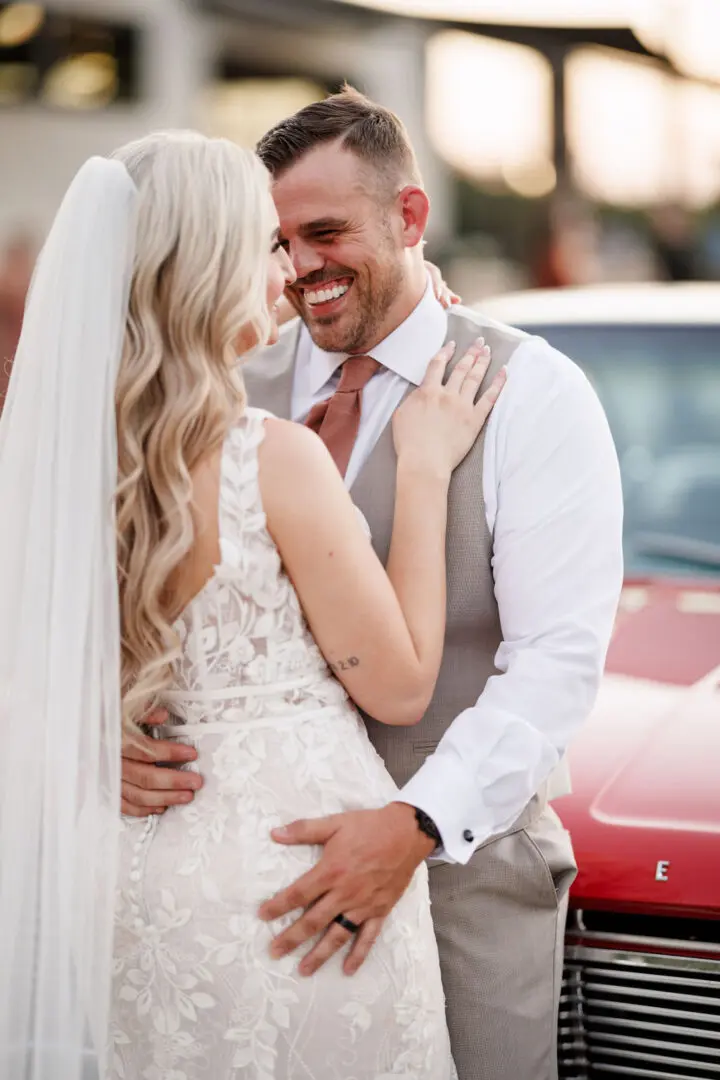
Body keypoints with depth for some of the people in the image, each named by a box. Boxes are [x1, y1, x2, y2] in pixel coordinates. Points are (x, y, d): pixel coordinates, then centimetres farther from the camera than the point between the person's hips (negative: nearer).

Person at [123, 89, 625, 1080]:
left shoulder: (531, 393, -7)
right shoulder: (240, 388, 5)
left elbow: (558, 655, -15)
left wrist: (419, 823, -27)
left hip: (467, 851, -3)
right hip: (268, 849, 3)